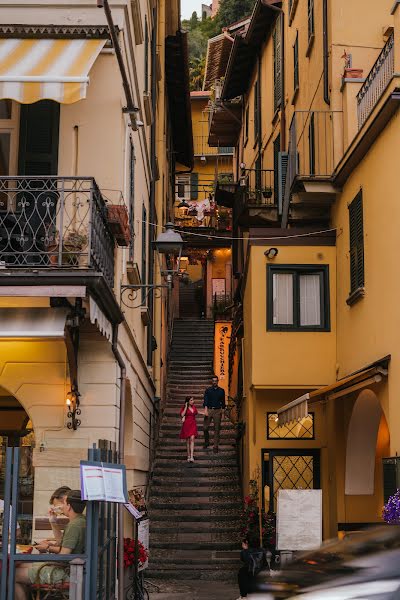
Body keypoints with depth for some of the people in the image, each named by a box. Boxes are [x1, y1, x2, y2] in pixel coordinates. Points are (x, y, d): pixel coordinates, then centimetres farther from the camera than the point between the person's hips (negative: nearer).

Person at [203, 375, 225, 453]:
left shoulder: (221, 391, 8)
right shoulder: (208, 390, 6)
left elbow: (223, 401, 13)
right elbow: (205, 400, -2)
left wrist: (222, 411, 7)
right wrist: (205, 409, -15)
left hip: (217, 411, 0)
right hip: (209, 410, 0)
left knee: (217, 429, 0)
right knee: (205, 427, -3)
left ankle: (215, 446, 5)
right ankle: (206, 442, 20)